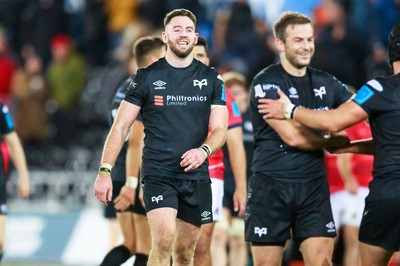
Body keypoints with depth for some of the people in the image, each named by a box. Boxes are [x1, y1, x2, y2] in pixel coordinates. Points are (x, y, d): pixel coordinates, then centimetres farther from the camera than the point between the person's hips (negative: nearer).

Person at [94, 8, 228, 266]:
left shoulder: (211, 79, 6)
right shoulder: (146, 77, 1)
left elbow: (220, 129, 3)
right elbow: (121, 127, 1)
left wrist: (204, 150, -19)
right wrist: (105, 171, -8)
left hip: (196, 175, 3)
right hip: (157, 173, -3)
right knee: (164, 239, -23)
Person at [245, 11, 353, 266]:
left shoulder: (326, 83, 10)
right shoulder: (266, 83, -8)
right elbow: (293, 137, -15)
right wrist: (335, 141, -2)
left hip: (314, 186, 4)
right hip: (271, 186, -4)